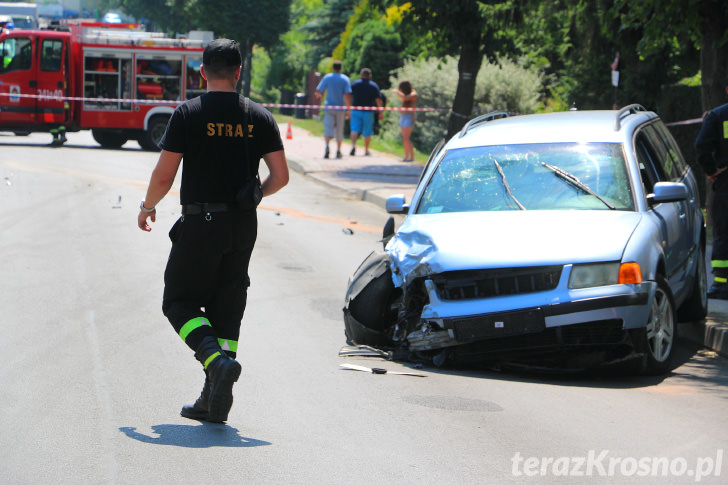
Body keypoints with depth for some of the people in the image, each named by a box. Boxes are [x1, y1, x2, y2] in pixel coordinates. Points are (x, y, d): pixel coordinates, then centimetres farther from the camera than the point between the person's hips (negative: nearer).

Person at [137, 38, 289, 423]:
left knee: (179, 302, 7)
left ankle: (217, 359, -20)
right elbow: (280, 176, 1)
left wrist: (147, 207, 10)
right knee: (226, 307, 10)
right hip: (243, 227, 4)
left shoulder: (188, 114, -7)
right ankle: (214, 402, 9)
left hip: (200, 222, -4)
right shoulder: (258, 117, 3)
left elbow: (164, 175, -8)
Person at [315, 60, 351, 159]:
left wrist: (319, 96, 22)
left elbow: (318, 91, -1)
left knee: (328, 127, -5)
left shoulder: (327, 77, 0)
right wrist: (348, 109, -9)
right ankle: (338, 150, 15)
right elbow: (347, 95, -12)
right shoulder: (345, 79, -3)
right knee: (339, 129, 10)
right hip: (341, 108, 0)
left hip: (329, 107, 0)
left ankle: (327, 145, -31)